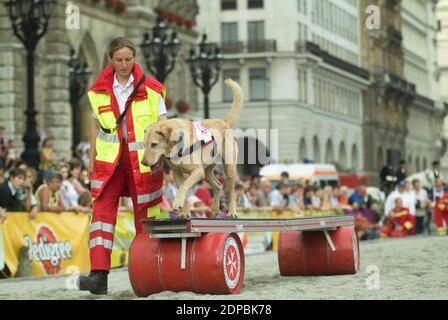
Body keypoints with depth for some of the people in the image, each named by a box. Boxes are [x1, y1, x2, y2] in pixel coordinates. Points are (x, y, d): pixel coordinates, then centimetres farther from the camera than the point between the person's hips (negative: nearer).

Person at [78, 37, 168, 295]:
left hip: (143, 161, -1)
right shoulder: (100, 90, 8)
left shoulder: (150, 89, 0)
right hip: (109, 161, 2)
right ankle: (99, 275, -17)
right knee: (102, 211, -11)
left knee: (145, 216, 4)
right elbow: (96, 127, 14)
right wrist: (92, 162, 11)